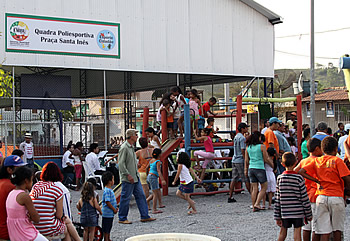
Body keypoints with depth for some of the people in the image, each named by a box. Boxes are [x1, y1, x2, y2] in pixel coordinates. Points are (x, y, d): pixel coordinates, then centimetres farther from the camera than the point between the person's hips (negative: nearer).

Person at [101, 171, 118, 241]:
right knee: (106, 228, 1)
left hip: (110, 213, 10)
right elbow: (107, 202, -24)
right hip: (107, 212, -10)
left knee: (109, 227, 19)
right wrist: (114, 209, -16)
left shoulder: (110, 190, 11)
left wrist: (115, 207, 11)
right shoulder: (107, 190, -21)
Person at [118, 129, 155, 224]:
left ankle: (144, 216, 13)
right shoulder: (124, 148, -14)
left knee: (141, 196, 9)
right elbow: (121, 163, -19)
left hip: (135, 177, 9)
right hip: (128, 179, -9)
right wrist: (128, 175, -21)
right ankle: (122, 218, 8)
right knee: (125, 198, -2)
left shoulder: (131, 147, 15)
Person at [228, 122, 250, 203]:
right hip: (240, 161, -8)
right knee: (246, 179, -2)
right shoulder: (242, 138, -14)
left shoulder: (236, 136, 15)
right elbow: (243, 150, -18)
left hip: (234, 160, 8)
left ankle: (230, 197, 6)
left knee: (234, 179, 8)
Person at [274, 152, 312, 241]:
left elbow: (277, 199, 1)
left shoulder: (280, 178, -2)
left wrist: (277, 216, 6)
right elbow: (304, 198, -7)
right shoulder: (299, 178, -9)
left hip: (284, 212, 3)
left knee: (282, 232, 15)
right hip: (298, 211, -3)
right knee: (297, 234, 1)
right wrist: (308, 214, 3)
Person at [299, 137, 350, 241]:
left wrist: (317, 180, 3)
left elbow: (301, 172, 2)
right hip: (336, 197, -3)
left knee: (324, 231, 0)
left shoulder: (317, 161, 7)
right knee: (337, 229, 11)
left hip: (321, 196, 3)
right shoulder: (337, 161, -5)